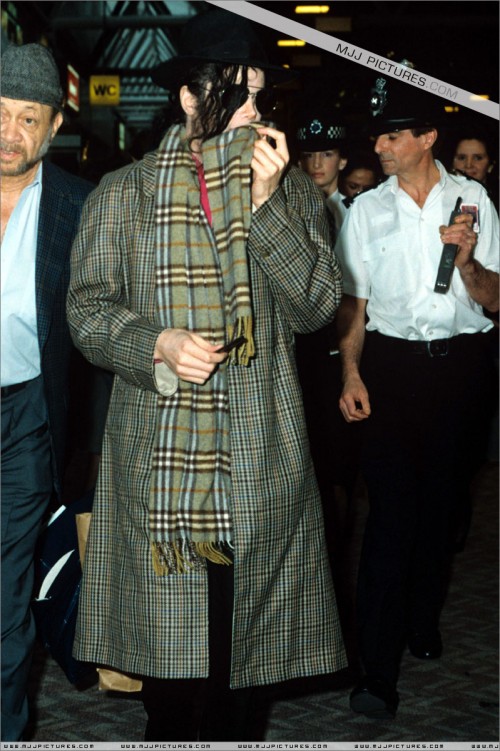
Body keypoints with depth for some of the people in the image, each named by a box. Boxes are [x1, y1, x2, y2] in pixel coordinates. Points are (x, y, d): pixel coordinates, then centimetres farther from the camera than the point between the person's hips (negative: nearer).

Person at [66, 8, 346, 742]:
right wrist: (158, 343, -15)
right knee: (164, 628, 3)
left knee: (239, 626, 7)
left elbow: (318, 303, -3)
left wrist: (266, 204, -12)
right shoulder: (122, 193, 4)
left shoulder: (293, 190, 6)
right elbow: (87, 307, 3)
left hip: (259, 454, 1)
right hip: (156, 452, -1)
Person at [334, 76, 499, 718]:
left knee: (439, 497, 11)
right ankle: (378, 669, -8)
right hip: (391, 361, -1)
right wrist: (351, 372, -4)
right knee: (391, 505, -9)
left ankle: (423, 618, 34)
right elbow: (352, 301, 8)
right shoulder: (367, 209, 6)